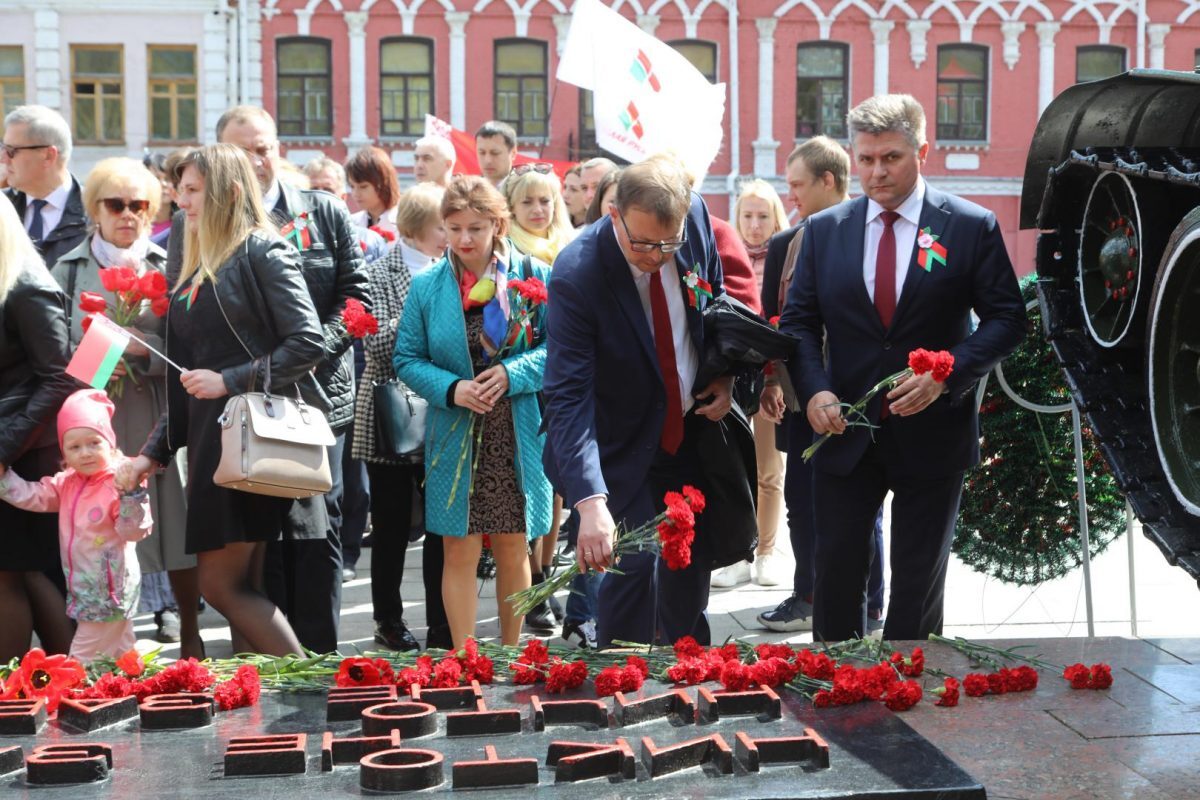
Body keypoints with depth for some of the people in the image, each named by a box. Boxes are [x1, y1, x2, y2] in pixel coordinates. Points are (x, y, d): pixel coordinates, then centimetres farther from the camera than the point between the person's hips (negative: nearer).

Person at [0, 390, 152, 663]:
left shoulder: (119, 485, -16)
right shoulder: (66, 484, 7)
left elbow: (134, 531, -20)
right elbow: (31, 496, 6)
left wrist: (131, 494, -33)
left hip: (109, 592, -8)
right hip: (82, 590, 8)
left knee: (84, 661, -6)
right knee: (119, 654, 17)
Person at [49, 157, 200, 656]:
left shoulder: (166, 268, 7)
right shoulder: (69, 270, 9)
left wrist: (147, 351, -15)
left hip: (157, 416, 0)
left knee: (175, 522, -1)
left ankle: (189, 636, 12)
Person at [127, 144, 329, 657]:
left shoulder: (263, 252, -5)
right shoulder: (198, 268, 19)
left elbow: (309, 344, -14)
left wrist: (230, 381, -16)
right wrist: (155, 452, 18)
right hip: (211, 440, 8)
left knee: (222, 584, -10)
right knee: (242, 586, 6)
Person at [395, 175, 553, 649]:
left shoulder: (533, 276, 0)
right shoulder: (427, 286, 2)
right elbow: (407, 360, 4)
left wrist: (512, 374, -16)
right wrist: (451, 389, -13)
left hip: (517, 437, 0)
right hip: (454, 437, 0)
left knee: (513, 548, 9)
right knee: (459, 551, 1)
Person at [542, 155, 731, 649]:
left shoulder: (694, 214, -15)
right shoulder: (577, 274, -30)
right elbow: (567, 396, -35)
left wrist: (724, 375, -4)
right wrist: (589, 500, -44)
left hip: (691, 429, 5)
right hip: (623, 449, -5)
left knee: (690, 562, 16)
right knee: (634, 565, -14)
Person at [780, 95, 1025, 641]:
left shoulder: (972, 227, -3)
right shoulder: (823, 231, 4)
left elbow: (1007, 318, -3)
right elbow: (798, 321, 6)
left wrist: (947, 374, -19)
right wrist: (814, 389, -12)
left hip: (932, 435, -1)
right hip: (845, 432, 2)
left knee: (920, 577, 9)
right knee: (836, 570, 3)